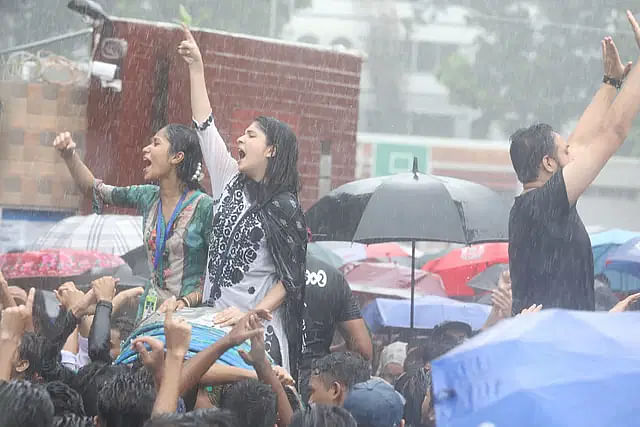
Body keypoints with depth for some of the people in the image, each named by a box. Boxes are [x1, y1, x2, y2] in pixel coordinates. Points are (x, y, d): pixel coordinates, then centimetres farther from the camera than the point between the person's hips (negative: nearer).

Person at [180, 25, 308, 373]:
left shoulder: (283, 208, -4)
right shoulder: (230, 182, 12)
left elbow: (289, 279, -7)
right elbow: (205, 125, 12)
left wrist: (252, 315, -20)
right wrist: (196, 68, 11)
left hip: (259, 331, -5)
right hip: (215, 322, 5)